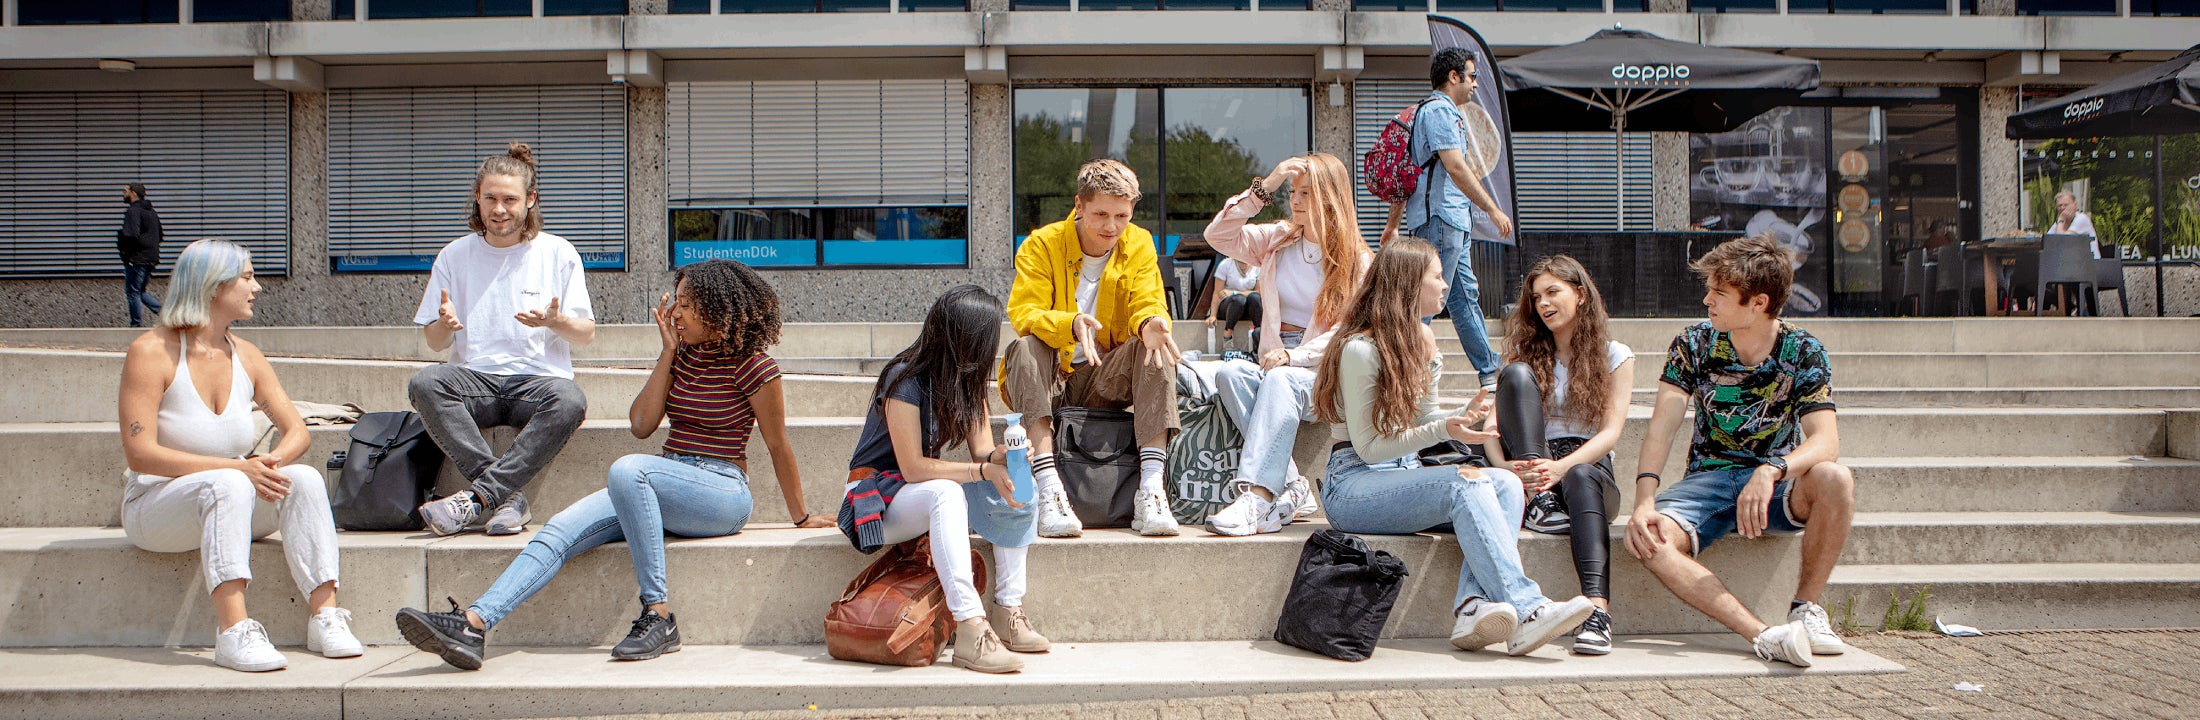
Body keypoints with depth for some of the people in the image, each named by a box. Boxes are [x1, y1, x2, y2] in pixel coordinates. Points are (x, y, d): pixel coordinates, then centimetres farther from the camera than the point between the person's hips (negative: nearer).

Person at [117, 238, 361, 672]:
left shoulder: (245, 357, 7)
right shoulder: (151, 352, -11)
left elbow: (297, 430, 4)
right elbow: (140, 454, -19)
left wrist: (271, 462, -21)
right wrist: (235, 467, -28)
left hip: (235, 504, 5)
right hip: (156, 505, -5)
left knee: (304, 478, -23)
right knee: (228, 484, -36)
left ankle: (324, 615, -30)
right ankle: (233, 632, -45)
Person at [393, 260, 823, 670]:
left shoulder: (750, 364, -5)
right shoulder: (682, 355, 14)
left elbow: (778, 446, 1)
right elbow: (641, 425, 6)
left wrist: (801, 518, 7)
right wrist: (668, 353, 2)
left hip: (723, 494, -7)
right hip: (664, 492, 7)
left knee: (627, 470, -36)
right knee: (562, 530, -17)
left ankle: (659, 616, -34)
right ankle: (473, 624, -34)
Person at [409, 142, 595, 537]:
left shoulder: (557, 253, 7)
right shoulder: (455, 255, 12)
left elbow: (586, 334, 7)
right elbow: (434, 342, 13)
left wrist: (555, 321, -16)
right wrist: (445, 324, -12)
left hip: (539, 378, -2)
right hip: (476, 378, 2)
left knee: (570, 400, -37)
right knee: (423, 383, -31)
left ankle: (475, 497, -35)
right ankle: (508, 498, -35)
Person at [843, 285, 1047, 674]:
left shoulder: (968, 381, 3)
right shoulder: (905, 381, -22)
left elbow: (981, 451, -2)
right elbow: (913, 468, -25)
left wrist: (1001, 456, -26)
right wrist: (983, 470, -31)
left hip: (932, 495, 8)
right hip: (881, 500, -7)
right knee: (946, 492, -38)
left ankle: (1011, 614, -17)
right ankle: (969, 630, -46)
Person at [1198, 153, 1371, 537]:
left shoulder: (1358, 261, 3)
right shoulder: (1278, 241, 15)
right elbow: (1218, 235, 3)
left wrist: (1294, 356, -20)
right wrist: (1264, 188, -3)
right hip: (1275, 365, 4)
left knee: (1281, 380, -37)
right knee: (1230, 372, -30)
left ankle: (1256, 497, -51)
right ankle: (1291, 489, -36)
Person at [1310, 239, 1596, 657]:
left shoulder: (1423, 341, 15)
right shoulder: (1360, 349, -12)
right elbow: (1369, 447, -13)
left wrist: (1463, 418, -2)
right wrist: (1443, 430, -22)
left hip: (1406, 474, 8)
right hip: (1353, 485, -8)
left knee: (1505, 482, -19)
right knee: (1466, 481, -31)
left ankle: (1474, 607, -39)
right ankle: (1526, 612, -37)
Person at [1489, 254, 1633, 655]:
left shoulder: (1615, 356, 10)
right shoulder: (1526, 352, 16)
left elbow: (1612, 431, -5)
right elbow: (1494, 428, 2)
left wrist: (1564, 466, -25)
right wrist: (1507, 469, -22)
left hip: (1589, 468, -2)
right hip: (1531, 469, 2)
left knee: (1580, 478, -40)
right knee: (1517, 373, -18)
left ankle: (1598, 611, -58)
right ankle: (1540, 501, -29)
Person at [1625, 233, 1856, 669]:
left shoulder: (1803, 353, -8)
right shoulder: (1694, 345, -3)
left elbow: (1825, 441, -20)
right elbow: (1661, 428, -11)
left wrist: (1772, 470, -42)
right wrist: (1644, 500, -28)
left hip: (1779, 487, -1)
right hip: (1709, 480, 1)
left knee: (1835, 480, -35)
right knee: (1646, 540, -30)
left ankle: (1806, 607, -15)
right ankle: (1763, 635, -41)